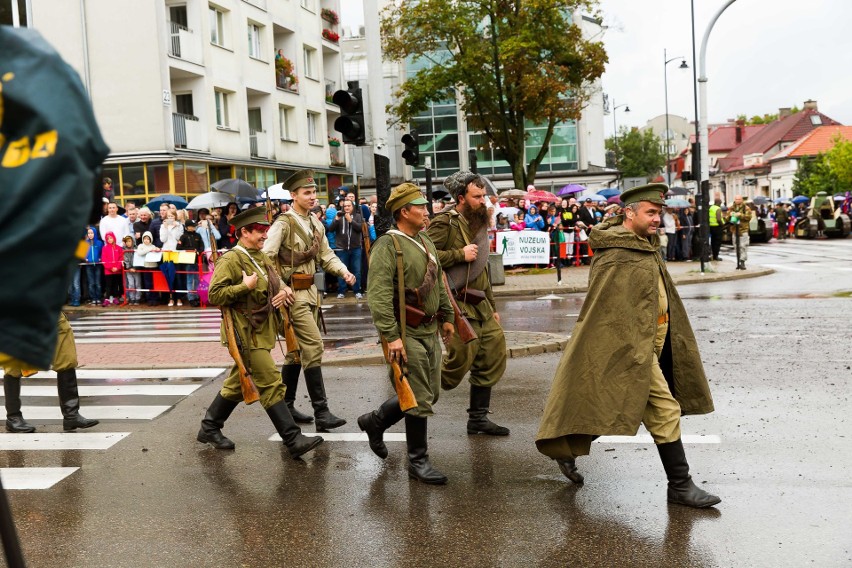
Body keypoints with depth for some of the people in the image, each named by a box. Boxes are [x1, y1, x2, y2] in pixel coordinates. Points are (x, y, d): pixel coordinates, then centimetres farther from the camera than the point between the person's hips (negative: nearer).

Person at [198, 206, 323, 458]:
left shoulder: (261, 257, 14)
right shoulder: (230, 260, -13)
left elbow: (274, 284, 27)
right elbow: (215, 295, -19)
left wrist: (283, 290, 5)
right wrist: (244, 286, -24)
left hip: (261, 331, 9)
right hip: (247, 334, -9)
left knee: (237, 383, 18)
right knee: (270, 383, -10)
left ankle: (209, 428, 31)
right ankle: (293, 440, -8)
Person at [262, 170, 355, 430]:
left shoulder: (315, 223, 11)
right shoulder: (284, 223, -12)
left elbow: (326, 255, 14)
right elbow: (266, 257, -17)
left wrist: (343, 272, -3)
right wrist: (280, 287, -22)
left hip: (310, 291, 8)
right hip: (293, 293, -8)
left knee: (297, 349, 14)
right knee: (313, 347, -12)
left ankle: (286, 406, 25)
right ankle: (321, 412, -8)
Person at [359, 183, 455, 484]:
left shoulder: (426, 242, 13)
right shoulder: (388, 246, -15)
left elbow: (439, 284, 23)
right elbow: (379, 295, -22)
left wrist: (446, 317, 21)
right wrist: (391, 336, -26)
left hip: (430, 332, 9)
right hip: (407, 334, -9)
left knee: (430, 393, 15)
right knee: (420, 399, -3)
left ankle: (375, 421, 33)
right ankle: (418, 461, 13)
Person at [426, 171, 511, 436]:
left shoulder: (478, 223, 19)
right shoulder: (445, 223, -10)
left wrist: (492, 306, 26)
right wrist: (460, 254, -18)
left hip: (478, 303, 9)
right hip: (455, 302, -9)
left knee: (494, 352, 5)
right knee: (464, 353, -16)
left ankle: (478, 418, 15)